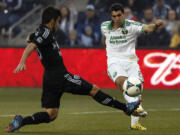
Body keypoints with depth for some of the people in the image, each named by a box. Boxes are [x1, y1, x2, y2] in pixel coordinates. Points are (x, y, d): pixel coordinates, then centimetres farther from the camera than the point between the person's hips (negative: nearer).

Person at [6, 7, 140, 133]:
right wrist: (22, 62, -38)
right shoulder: (46, 32, -12)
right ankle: (126, 108, 4)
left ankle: (21, 121, -9)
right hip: (60, 76, -10)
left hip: (49, 78, 10)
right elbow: (31, 46, -25)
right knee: (94, 90, -1)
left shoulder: (40, 32, 15)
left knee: (51, 115, 8)